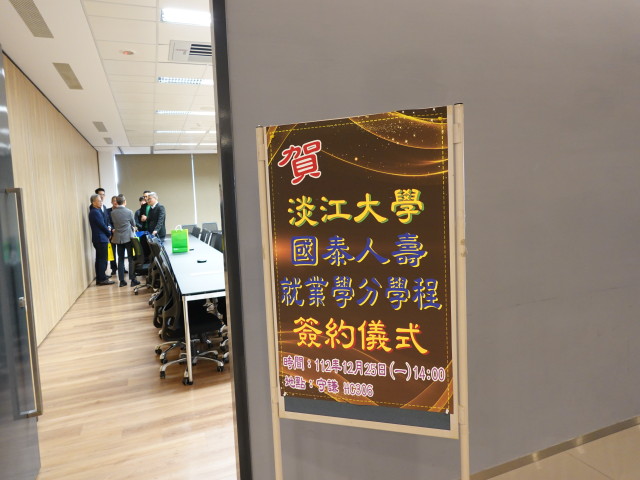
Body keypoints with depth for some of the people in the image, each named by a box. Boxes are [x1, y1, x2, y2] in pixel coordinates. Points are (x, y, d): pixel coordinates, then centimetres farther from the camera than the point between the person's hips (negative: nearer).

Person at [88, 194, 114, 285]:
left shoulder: (95, 211, 14)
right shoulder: (95, 212, -16)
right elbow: (102, 225, -15)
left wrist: (107, 228, 1)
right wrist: (109, 233, -1)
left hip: (98, 238, 10)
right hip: (101, 238, -10)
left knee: (99, 259, 13)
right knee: (102, 259, -5)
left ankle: (99, 278, 19)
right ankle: (102, 279, 0)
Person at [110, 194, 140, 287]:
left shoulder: (113, 212, -1)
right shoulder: (129, 212, -10)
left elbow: (114, 224, 10)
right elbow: (133, 224, 2)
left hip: (118, 238, 3)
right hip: (128, 237, -3)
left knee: (120, 259, 8)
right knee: (131, 259, 3)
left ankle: (122, 281, 10)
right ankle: (133, 280, 3)